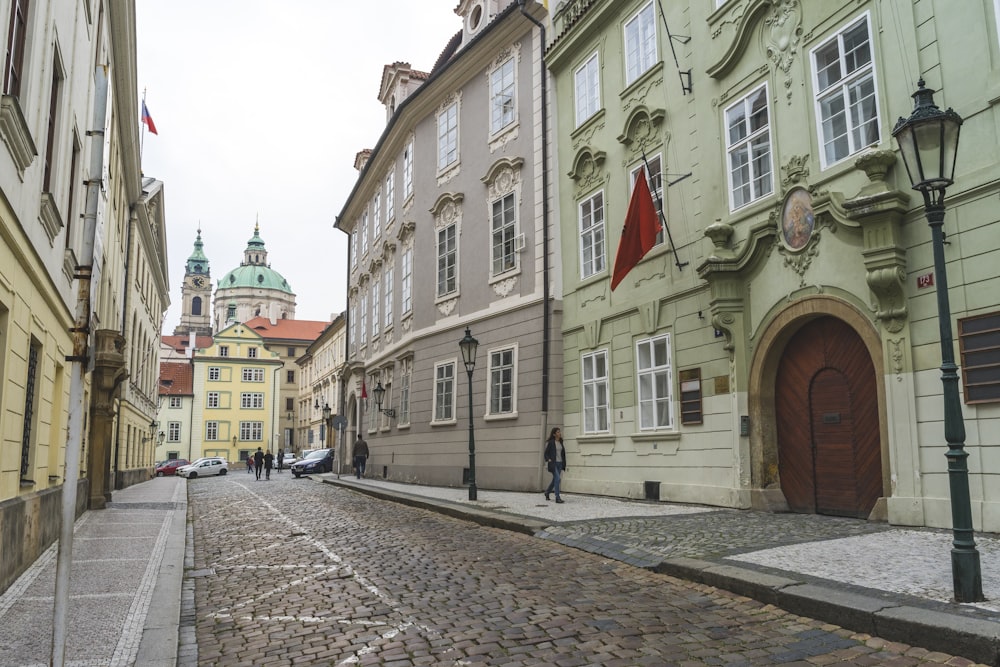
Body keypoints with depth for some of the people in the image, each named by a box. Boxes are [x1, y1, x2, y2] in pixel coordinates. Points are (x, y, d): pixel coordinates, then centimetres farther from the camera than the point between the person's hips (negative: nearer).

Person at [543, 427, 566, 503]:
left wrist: (563, 464, 11)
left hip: (560, 463, 7)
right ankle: (557, 497, -17)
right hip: (553, 463, -7)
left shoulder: (561, 442, 13)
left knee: (555, 479, 13)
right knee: (557, 478, -17)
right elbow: (546, 453, -2)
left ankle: (547, 492, 36)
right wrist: (548, 460, -17)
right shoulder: (550, 442, -5)